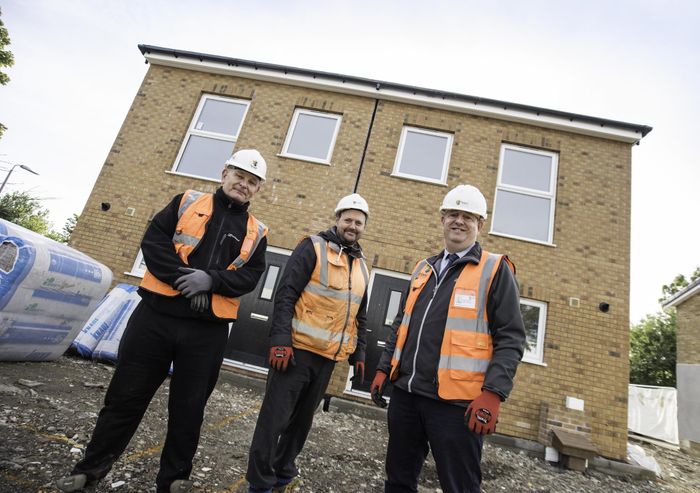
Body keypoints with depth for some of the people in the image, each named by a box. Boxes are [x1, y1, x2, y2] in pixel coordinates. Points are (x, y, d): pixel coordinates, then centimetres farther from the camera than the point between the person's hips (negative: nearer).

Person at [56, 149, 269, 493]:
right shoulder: (187, 202, 7)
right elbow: (153, 241, -2)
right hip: (156, 316, 0)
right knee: (126, 396, 11)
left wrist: (211, 280, -17)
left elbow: (249, 277, -1)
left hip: (207, 331, 1)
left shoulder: (256, 233, 8)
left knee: (188, 409, 10)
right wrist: (183, 278, -14)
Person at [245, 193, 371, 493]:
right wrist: (280, 340, -21)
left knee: (302, 418, 18)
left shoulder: (361, 266, 14)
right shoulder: (314, 247, -6)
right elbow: (285, 295, -13)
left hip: (328, 356, 7)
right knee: (275, 416, 2)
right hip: (298, 349, -6)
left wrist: (358, 353, 16)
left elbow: (359, 316, 20)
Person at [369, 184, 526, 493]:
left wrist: (492, 393, -16)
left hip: (456, 401, -5)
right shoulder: (423, 269, 15)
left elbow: (510, 338, -7)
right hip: (405, 393, 6)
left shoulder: (496, 270, -2)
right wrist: (383, 369, 14)